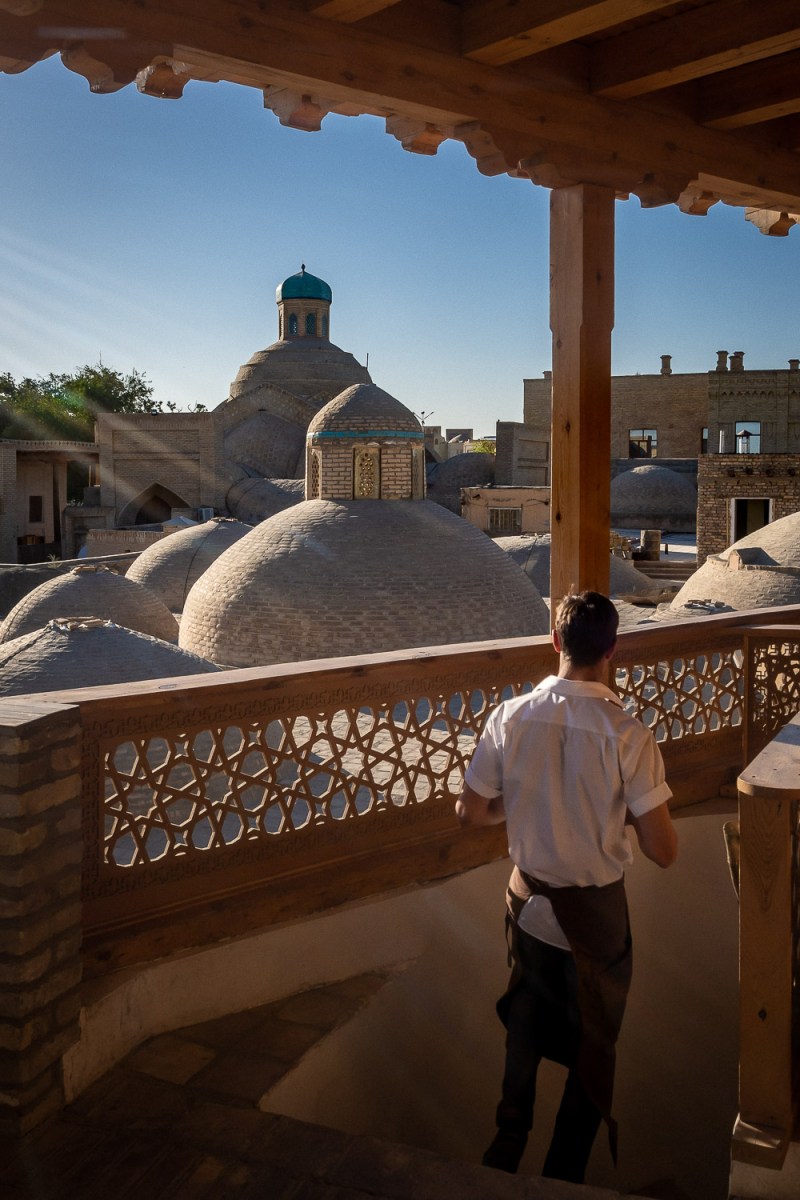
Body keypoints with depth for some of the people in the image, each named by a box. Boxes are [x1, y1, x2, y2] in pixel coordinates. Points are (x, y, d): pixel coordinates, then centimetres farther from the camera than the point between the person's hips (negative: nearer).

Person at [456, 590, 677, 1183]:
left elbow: (471, 813, -4)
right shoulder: (628, 733, -23)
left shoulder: (510, 717, -14)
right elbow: (664, 852, -20)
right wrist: (627, 811, 0)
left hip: (529, 901, 4)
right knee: (593, 1048, 20)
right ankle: (565, 1175, 35)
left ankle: (508, 1145, 47)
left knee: (526, 1030, 28)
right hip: (596, 912, -3)